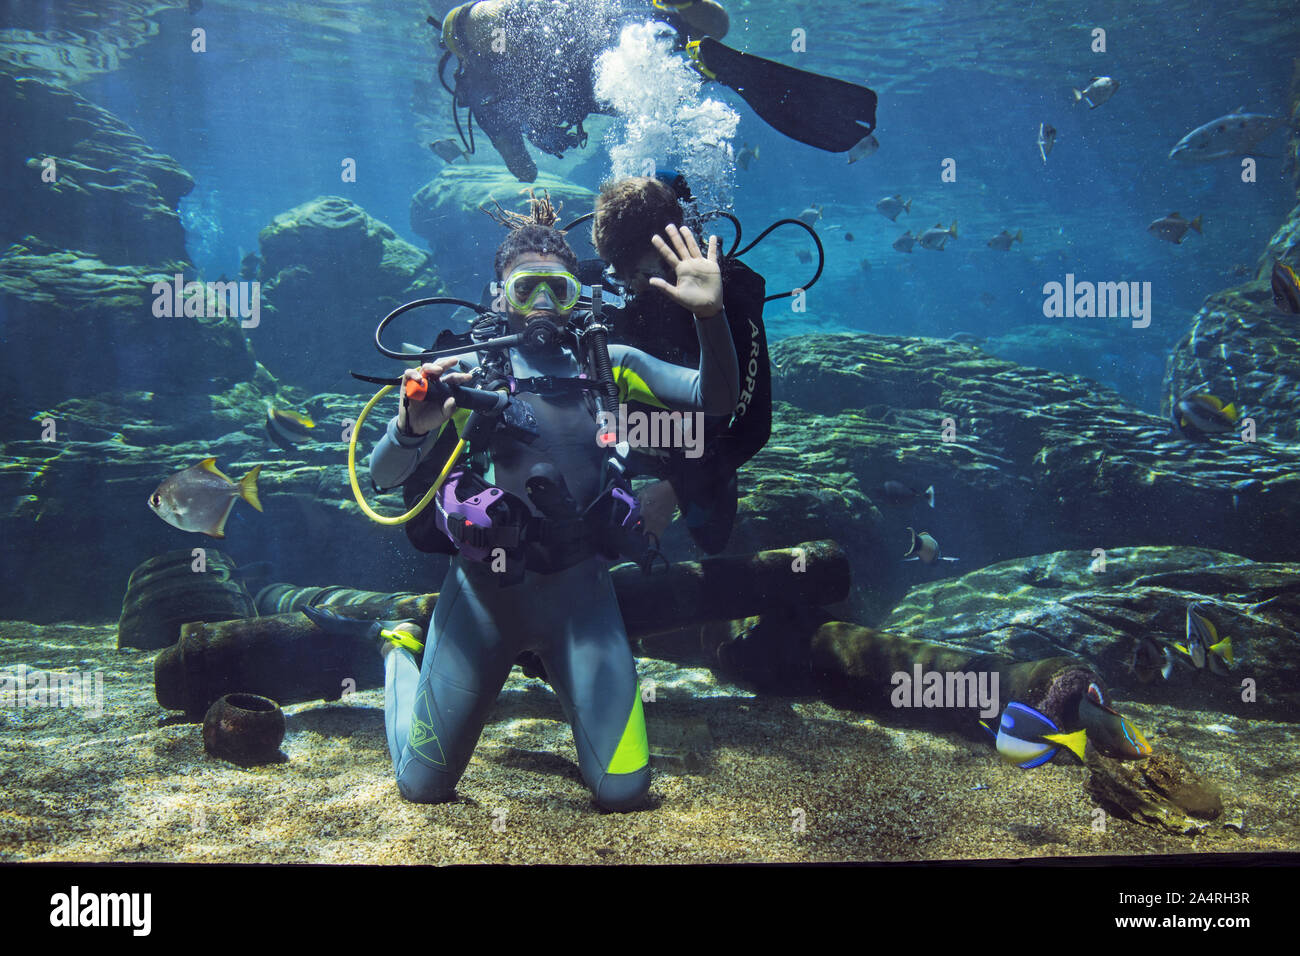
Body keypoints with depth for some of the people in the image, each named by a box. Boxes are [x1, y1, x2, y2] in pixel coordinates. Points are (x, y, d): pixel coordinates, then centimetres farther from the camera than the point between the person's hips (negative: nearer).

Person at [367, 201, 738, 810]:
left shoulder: (603, 363, 6)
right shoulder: (467, 368, 0)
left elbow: (714, 398, -4)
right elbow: (383, 477, -6)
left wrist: (710, 315, -21)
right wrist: (412, 426, -28)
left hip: (578, 586, 2)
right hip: (483, 583, -1)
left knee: (622, 791, 0)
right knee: (424, 785, 7)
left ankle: (562, 674, 28)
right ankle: (401, 655, 36)